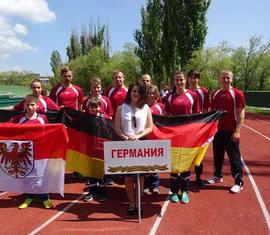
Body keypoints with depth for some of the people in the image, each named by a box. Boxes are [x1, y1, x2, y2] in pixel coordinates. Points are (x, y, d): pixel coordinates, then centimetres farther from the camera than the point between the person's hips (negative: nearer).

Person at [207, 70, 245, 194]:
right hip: (217, 130, 6)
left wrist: (237, 131, -16)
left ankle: (239, 182, 13)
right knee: (217, 155, 16)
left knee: (234, 157, 2)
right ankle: (218, 176, 33)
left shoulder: (237, 94, -7)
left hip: (231, 131, -5)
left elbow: (241, 114, -10)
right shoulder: (215, 94, 8)